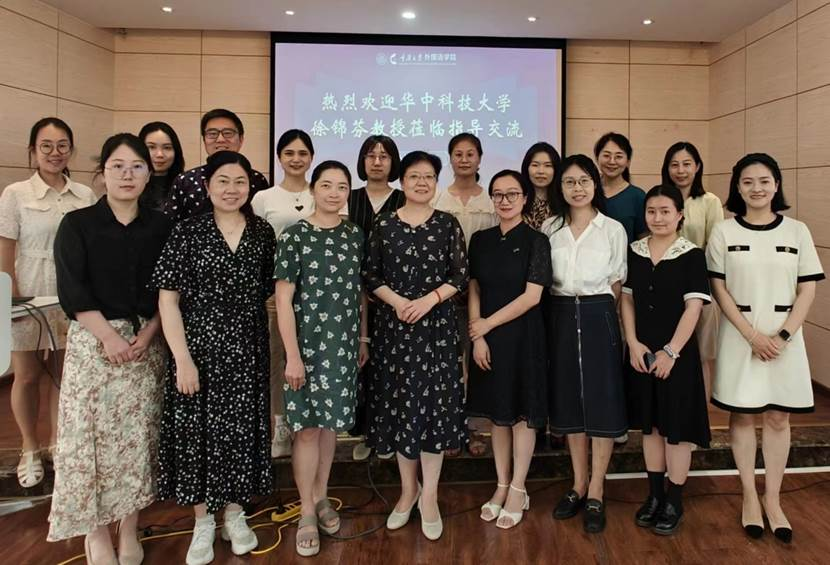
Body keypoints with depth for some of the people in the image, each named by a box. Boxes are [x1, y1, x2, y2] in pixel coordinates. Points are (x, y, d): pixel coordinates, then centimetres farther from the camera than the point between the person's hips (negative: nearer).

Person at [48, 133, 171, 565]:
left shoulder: (160, 226, 7)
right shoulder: (77, 224, 1)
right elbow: (72, 291, -7)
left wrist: (148, 333, -8)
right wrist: (109, 336, -14)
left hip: (147, 343, 2)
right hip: (93, 341, -2)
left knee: (137, 436, 5)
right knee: (91, 434, -1)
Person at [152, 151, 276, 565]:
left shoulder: (263, 233, 4)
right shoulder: (188, 232, -4)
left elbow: (271, 291, 8)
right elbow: (167, 299, -6)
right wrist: (182, 358, -13)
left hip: (247, 350, 2)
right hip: (198, 346, -2)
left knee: (242, 428, 10)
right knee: (196, 430, 6)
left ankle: (234, 513, 30)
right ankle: (202, 521, 25)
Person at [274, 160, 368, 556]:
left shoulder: (355, 235, 5)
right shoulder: (294, 236, -8)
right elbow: (283, 299, -10)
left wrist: (363, 339, 9)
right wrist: (292, 355, -13)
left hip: (343, 343, 4)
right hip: (307, 344, -4)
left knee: (331, 421, 13)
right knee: (307, 426, 3)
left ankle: (321, 497, 30)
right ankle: (306, 512, 17)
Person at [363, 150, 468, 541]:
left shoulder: (448, 224, 4)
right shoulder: (383, 224, 4)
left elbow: (461, 275, 0)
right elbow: (370, 276, 2)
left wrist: (430, 299, -14)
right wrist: (397, 301, -13)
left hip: (437, 325, -1)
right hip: (393, 325, 1)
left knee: (434, 404, 0)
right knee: (399, 404, 7)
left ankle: (429, 496, 12)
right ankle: (408, 489, 24)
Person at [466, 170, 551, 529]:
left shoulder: (536, 241, -5)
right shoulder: (480, 240, 6)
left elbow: (532, 296, -12)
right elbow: (474, 291, 4)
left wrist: (487, 324, -11)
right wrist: (477, 336, -7)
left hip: (523, 336, -4)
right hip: (488, 337, 4)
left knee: (522, 413, 5)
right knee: (497, 412, 11)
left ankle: (518, 490, 17)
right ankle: (502, 486, 24)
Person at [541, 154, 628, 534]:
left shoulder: (613, 229, 0)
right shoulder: (549, 228, 6)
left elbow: (617, 284, 2)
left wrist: (597, 310, -4)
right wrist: (561, 312, 1)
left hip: (598, 319, -2)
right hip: (561, 318, 3)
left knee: (601, 402, 1)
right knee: (569, 401, 10)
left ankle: (595, 494, 13)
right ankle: (578, 486, 24)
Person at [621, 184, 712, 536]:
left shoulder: (692, 256, -6)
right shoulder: (634, 252, 5)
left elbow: (694, 308, -10)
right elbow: (627, 299, 5)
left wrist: (671, 351, -15)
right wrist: (633, 343, -5)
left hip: (677, 353, -3)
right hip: (641, 352, 4)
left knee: (677, 427, 4)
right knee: (650, 425, 13)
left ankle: (674, 502, 18)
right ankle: (654, 495, 27)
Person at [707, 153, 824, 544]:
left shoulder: (797, 231, 1)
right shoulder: (724, 232, -2)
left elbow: (807, 290, 0)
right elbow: (719, 290, -4)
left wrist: (782, 336, -11)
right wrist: (752, 335, -12)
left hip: (784, 337, 1)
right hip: (740, 334, -1)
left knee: (778, 418, 7)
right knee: (742, 416, 5)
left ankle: (772, 500, 20)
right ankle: (749, 497, 19)